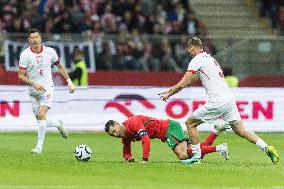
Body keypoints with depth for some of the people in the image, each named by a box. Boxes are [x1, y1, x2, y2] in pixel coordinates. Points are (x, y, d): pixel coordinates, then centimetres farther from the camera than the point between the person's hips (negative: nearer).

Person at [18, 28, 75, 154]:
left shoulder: (50, 52, -3)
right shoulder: (25, 55, -9)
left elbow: (59, 66, 15)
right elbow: (21, 75, -8)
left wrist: (69, 81, 13)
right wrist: (34, 84, -22)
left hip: (47, 88, -1)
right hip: (33, 91, 1)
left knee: (41, 115, -19)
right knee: (40, 120, 5)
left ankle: (39, 145, -15)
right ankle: (58, 125, 37)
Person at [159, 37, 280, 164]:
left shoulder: (197, 60, -3)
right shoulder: (209, 58, 24)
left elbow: (182, 84, -5)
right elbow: (189, 81, 32)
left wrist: (169, 94, 11)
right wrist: (170, 90, 34)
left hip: (217, 101, -8)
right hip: (229, 98, 8)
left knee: (190, 123, 6)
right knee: (240, 130, 8)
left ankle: (196, 155, 5)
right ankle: (267, 148, -5)